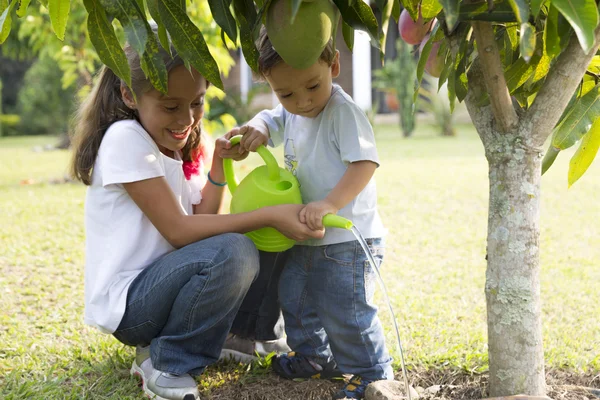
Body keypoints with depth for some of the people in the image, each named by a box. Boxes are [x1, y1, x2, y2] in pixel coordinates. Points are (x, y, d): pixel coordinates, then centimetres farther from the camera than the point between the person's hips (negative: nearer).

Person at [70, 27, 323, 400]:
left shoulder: (170, 145, 10)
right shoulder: (125, 138, -17)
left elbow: (200, 219, 6)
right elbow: (178, 231, -21)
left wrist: (220, 164, -3)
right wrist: (269, 215, -25)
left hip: (158, 283, 9)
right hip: (125, 301, -8)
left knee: (267, 246, 7)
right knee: (232, 252, -31)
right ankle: (167, 366, -12)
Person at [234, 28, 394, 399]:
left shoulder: (343, 111, -21)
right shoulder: (290, 113, 4)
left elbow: (365, 163, -27)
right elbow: (270, 119, 21)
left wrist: (329, 205, -38)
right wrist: (257, 129, -5)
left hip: (347, 238, -9)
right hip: (307, 236, 9)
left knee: (344, 310, -7)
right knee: (294, 295, 21)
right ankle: (315, 356, 41)